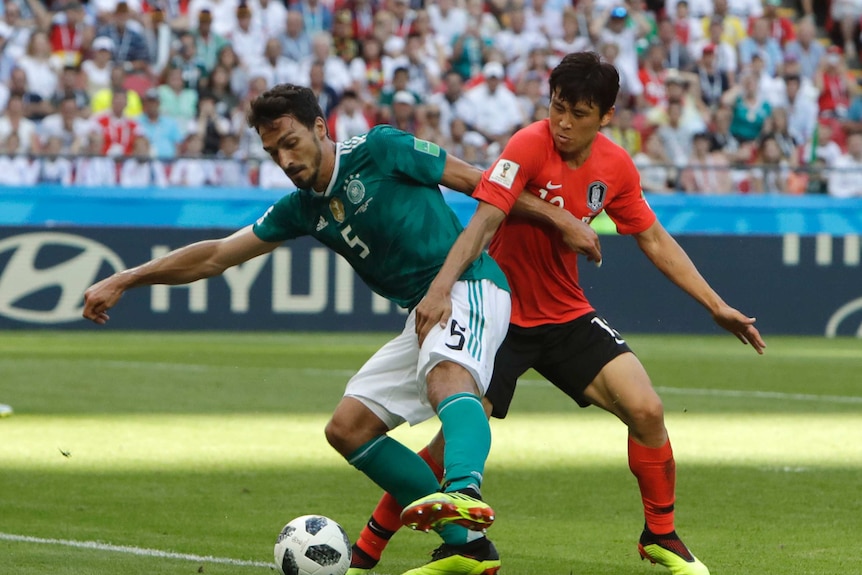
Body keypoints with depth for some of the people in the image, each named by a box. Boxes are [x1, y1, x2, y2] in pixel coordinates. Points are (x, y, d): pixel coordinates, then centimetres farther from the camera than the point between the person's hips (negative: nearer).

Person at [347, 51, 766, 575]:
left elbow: (655, 241, 10)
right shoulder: (530, 146, -20)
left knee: (647, 410, -11)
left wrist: (716, 305, 7)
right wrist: (441, 286, -43)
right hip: (501, 312, -5)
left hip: (568, 315, 5)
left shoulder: (615, 165, -2)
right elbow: (485, 220, -29)